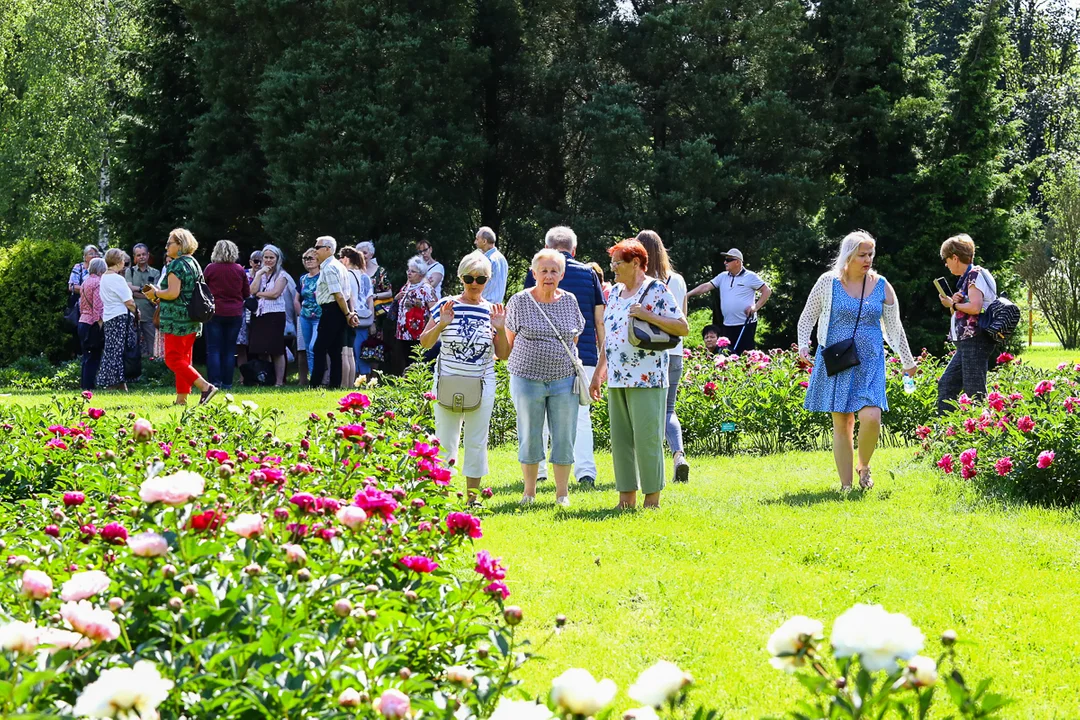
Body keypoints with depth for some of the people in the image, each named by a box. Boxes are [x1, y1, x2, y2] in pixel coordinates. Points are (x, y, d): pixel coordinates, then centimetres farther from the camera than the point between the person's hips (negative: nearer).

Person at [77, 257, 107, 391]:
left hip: (83, 321, 9)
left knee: (87, 357, 13)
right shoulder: (97, 283, -12)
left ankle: (84, 384, 15)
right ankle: (89, 385, -6)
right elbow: (98, 306, -17)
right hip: (93, 324, -9)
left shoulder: (84, 282, 15)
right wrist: (100, 322, -16)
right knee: (94, 358, -5)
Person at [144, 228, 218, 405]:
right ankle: (182, 398, 14)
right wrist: (160, 297, 19)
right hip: (192, 319, 9)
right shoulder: (194, 263, 16)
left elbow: (173, 293, -23)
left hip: (176, 318, -9)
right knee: (184, 359, 13)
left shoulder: (176, 265, -13)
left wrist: (155, 293, -5)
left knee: (173, 359, -7)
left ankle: (206, 387, -19)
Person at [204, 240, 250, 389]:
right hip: (235, 314, 2)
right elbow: (247, 293, 7)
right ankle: (227, 382, 6)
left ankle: (214, 381, -8)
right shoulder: (240, 270, -2)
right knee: (230, 349, 8)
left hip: (215, 312, -2)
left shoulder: (210, 268, -7)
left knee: (213, 349, 1)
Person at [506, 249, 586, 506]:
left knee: (564, 437, 3)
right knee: (530, 437, 4)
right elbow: (509, 338, 7)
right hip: (527, 377, -2)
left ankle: (562, 492, 13)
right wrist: (530, 359, 4)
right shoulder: (520, 301, -3)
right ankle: (529, 492, 16)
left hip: (564, 379, 2)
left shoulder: (569, 301, 5)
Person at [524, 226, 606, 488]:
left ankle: (537, 470, 17)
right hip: (584, 355, 1)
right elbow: (600, 320, 5)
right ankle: (586, 471, -13)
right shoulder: (588, 274, 5)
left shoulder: (536, 274, 1)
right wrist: (604, 354, 13)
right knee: (580, 415, 2)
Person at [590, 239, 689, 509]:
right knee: (620, 439, 6)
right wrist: (598, 374, 20)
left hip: (646, 379, -7)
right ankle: (627, 497, 11)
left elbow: (683, 328, -10)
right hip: (617, 380, 7)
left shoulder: (656, 290, -5)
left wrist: (648, 315, -20)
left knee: (647, 439, -7)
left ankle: (652, 499, 0)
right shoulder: (615, 292, 17)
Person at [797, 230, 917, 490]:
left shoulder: (881, 287, 5)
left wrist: (907, 361, 18)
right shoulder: (828, 282, 0)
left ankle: (864, 466, 10)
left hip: (869, 362, 0)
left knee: (871, 418, -17)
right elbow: (807, 318, 9)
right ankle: (846, 485, 8)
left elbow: (894, 328, 14)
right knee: (841, 423, 0)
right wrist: (803, 345, -6)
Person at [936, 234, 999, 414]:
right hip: (967, 343, 11)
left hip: (975, 340, -11)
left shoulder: (975, 274, -10)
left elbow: (975, 307, -22)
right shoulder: (967, 277, 19)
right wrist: (954, 302, 0)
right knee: (946, 384, 12)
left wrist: (953, 304, -6)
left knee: (974, 392, -12)